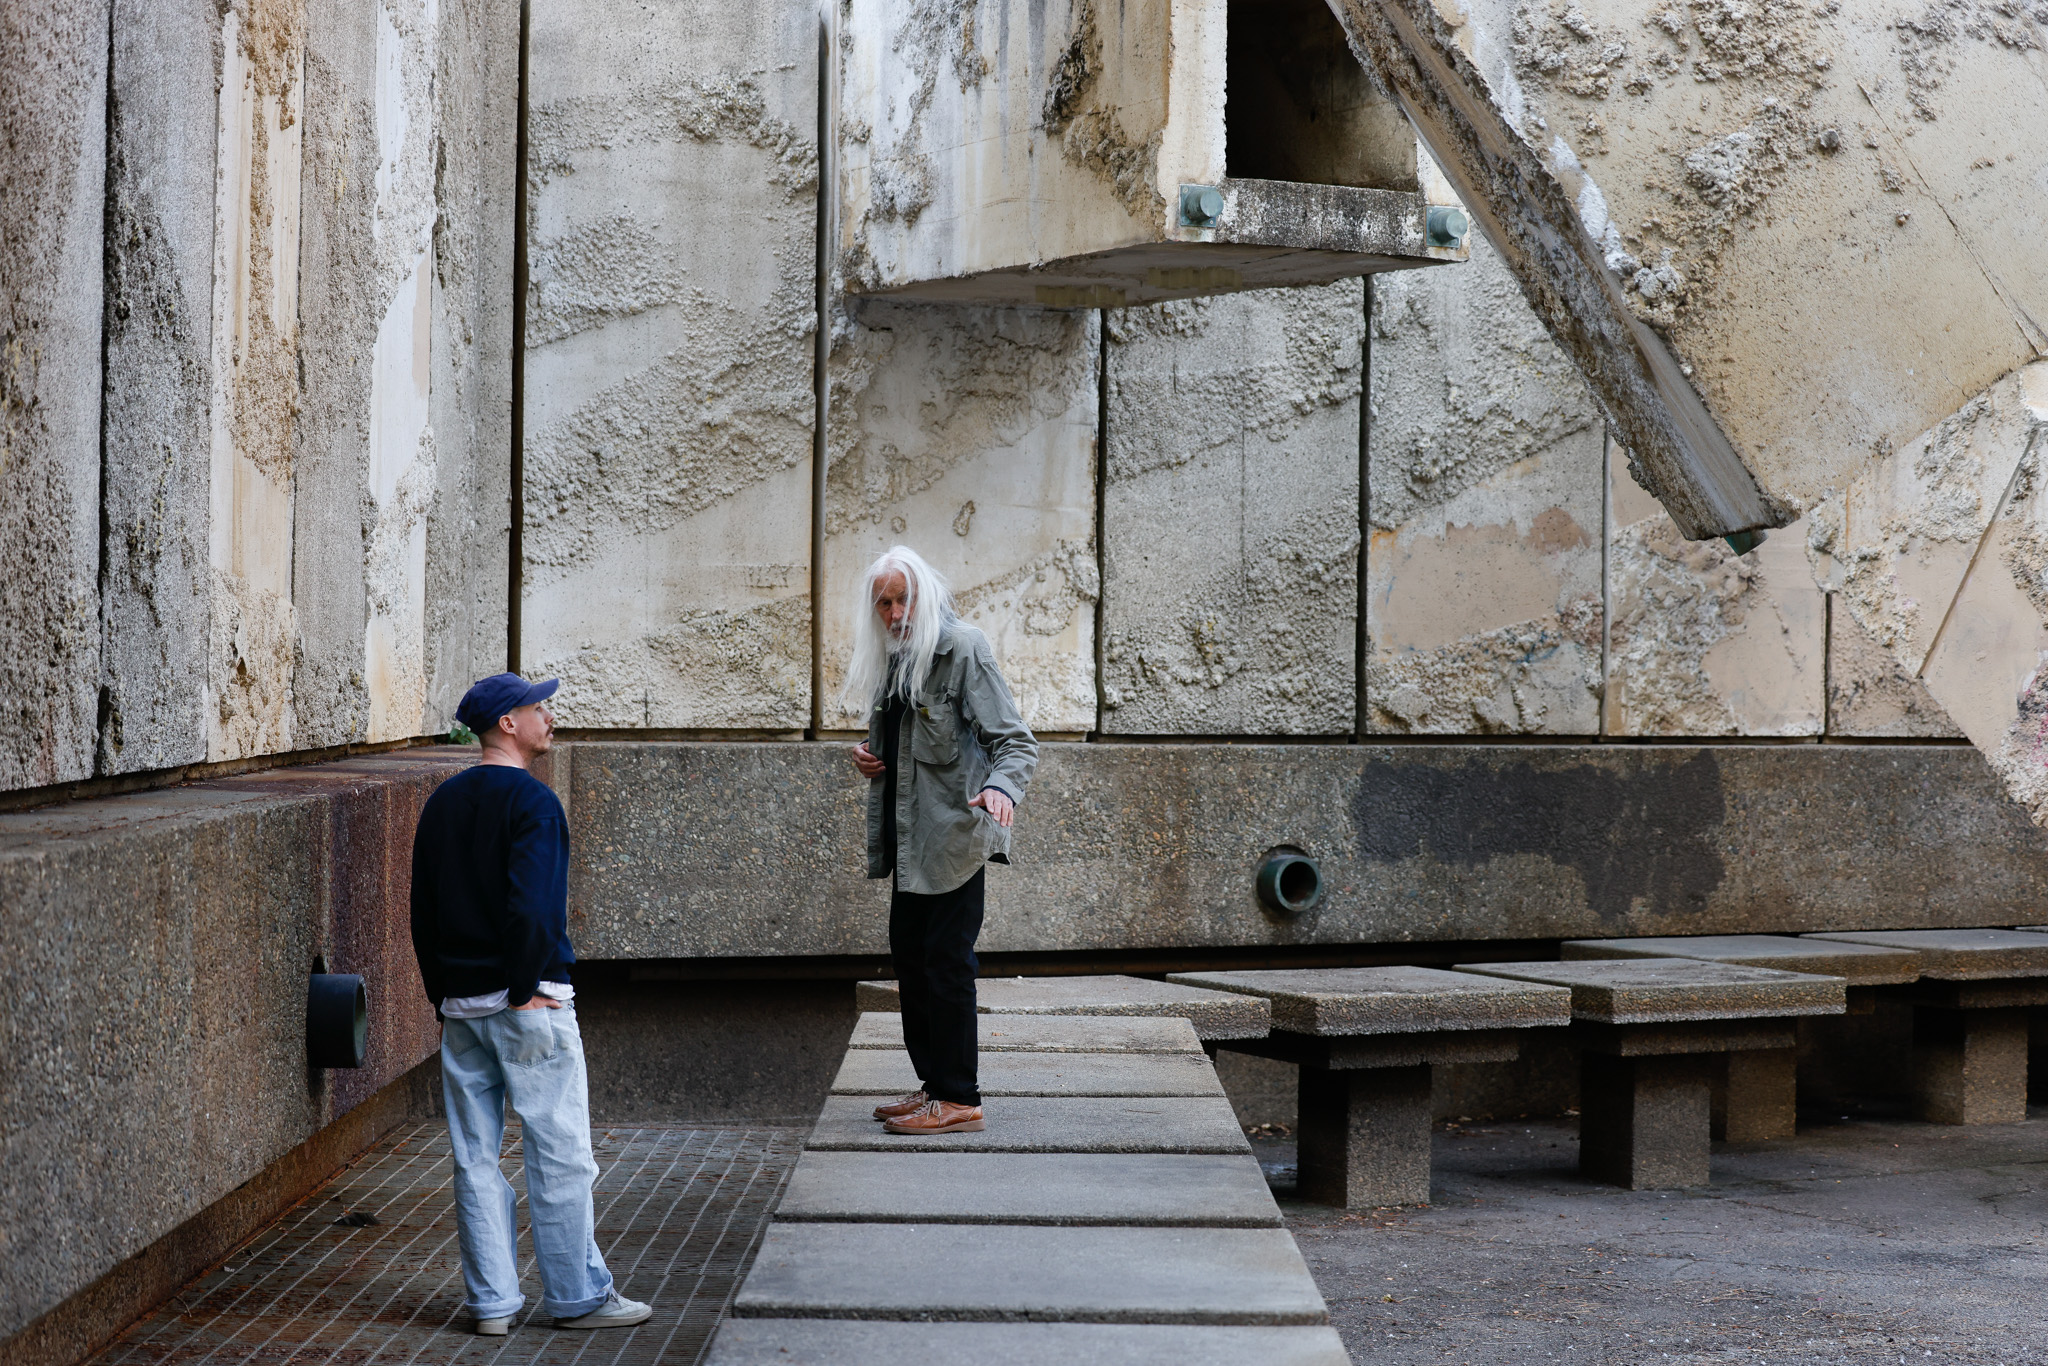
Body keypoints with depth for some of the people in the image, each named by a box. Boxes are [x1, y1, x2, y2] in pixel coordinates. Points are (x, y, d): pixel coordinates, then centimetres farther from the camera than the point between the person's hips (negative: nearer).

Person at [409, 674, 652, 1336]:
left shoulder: (442, 803, 12)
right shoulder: (530, 800, -11)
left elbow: (422, 909, 14)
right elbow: (530, 907, -20)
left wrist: (443, 995, 17)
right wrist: (527, 989, -13)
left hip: (459, 1006, 7)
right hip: (527, 1001, -7)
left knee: (475, 1158, 9)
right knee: (560, 1154, 0)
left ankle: (491, 1301, 12)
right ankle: (577, 1295, 5)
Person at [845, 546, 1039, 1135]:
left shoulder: (962, 650, -9)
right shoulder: (892, 659, 16)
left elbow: (1015, 739, -14)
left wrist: (1001, 786, -34)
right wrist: (870, 756, 8)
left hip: (952, 833, -9)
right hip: (909, 838, 9)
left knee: (945, 959, -8)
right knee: (909, 955, 10)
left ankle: (958, 1100, -3)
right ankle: (934, 1084, 19)